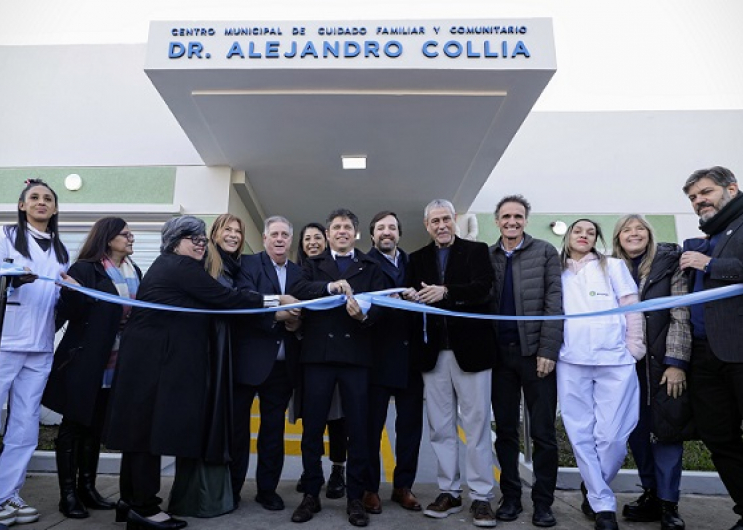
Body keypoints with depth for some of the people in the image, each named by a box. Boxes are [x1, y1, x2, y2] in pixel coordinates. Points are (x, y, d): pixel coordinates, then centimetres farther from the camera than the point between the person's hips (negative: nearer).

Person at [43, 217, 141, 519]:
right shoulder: (85, 269, -10)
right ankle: (68, 493, 16)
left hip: (113, 363, 6)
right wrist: (71, 291, -33)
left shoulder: (134, 272, 9)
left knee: (95, 427, 14)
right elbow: (69, 311, -16)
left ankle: (87, 487, 26)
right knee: (74, 425, 5)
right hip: (84, 361, -6)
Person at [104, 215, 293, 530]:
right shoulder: (182, 266, -11)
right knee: (152, 427, -3)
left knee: (143, 426, 14)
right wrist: (271, 301, -9)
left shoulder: (166, 266, 20)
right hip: (157, 359, -10)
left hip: (150, 357, 10)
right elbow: (222, 298, -16)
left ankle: (133, 500, 24)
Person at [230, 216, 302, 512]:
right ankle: (230, 488, 26)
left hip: (283, 364, 4)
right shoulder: (249, 264, -2)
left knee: (274, 428, 12)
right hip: (249, 359, -4)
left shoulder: (299, 273, 12)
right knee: (237, 425, 9)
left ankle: (267, 489, 26)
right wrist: (276, 314, -26)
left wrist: (297, 323, -12)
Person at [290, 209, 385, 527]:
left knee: (358, 429, 5)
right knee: (312, 427, 8)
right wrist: (330, 286, -22)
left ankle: (355, 498, 19)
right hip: (318, 354, 1)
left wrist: (364, 315, -25)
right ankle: (311, 494, 23)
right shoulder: (313, 266, 14)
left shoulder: (370, 268, 11)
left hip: (356, 355, 0)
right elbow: (298, 291, -6)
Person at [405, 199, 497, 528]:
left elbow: (483, 288, -13)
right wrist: (411, 297, -20)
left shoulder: (477, 251, 3)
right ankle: (449, 492, 23)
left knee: (476, 425, 4)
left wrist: (445, 292, -27)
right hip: (434, 352, 3)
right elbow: (412, 297, 3)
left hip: (470, 348, -3)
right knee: (440, 427, 10)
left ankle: (481, 497, 15)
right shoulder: (417, 258, 13)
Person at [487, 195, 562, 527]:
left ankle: (543, 502, 19)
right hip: (500, 354, 2)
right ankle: (510, 496, 23)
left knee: (543, 432, 5)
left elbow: (554, 303, -4)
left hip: (535, 352, -2)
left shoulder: (545, 252, 2)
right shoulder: (486, 256, 7)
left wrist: (548, 351, -11)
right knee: (505, 430, 10)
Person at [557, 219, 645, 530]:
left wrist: (634, 348, 1)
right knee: (581, 434, 0)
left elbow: (632, 307, 8)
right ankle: (602, 504, 15)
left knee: (612, 435, -5)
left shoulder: (612, 266, 13)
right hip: (571, 362, 2)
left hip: (615, 360, -1)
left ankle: (592, 490, 21)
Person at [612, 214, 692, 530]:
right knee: (637, 430, 8)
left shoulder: (669, 264, -2)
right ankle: (650, 493, 22)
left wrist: (676, 363, -13)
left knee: (665, 429, 0)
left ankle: (668, 504, 11)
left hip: (663, 362, -3)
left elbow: (681, 316, -7)